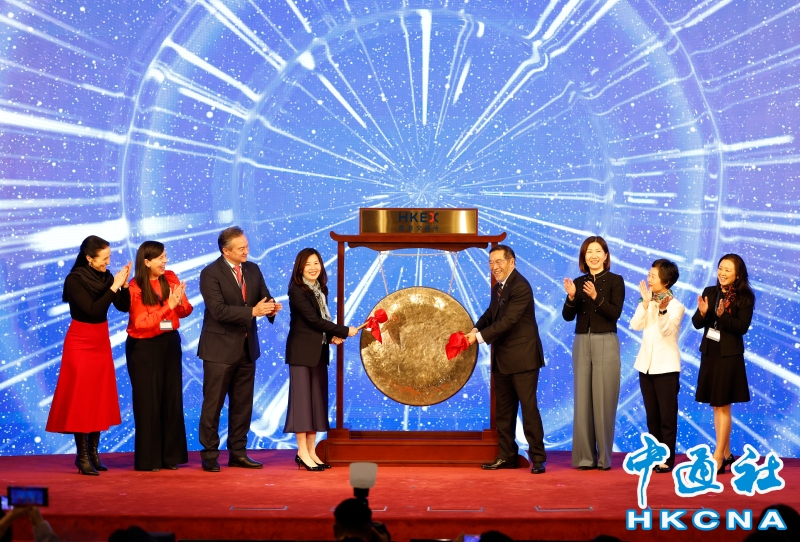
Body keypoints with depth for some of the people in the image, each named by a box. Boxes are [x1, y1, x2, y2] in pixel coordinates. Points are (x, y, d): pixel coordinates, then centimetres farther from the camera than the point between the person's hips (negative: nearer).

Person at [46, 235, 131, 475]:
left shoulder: (105, 276, 2)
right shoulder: (74, 280, -15)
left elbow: (123, 307, -1)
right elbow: (93, 309, -24)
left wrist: (124, 284, -16)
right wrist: (114, 287, -25)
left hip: (101, 343, 7)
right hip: (81, 343, -6)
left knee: (100, 400, 7)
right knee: (80, 400, -4)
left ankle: (93, 453, 14)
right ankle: (82, 457, 0)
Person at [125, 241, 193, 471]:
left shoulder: (170, 278, 0)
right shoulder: (135, 288, -12)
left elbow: (185, 312, 1)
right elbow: (141, 323, -16)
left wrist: (181, 301, -21)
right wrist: (168, 306, -22)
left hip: (170, 343, 5)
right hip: (144, 348, -5)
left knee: (172, 399, 6)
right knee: (148, 402, 0)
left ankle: (170, 456, 14)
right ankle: (148, 459, 8)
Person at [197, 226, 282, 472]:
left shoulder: (253, 270, 8)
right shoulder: (211, 273, -12)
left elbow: (265, 298, 9)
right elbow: (219, 311, -22)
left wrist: (271, 308, -15)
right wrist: (253, 311, -27)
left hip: (247, 347, 6)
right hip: (220, 348, -6)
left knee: (243, 404, 11)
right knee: (213, 405, -1)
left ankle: (238, 453, 19)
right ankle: (209, 455, 6)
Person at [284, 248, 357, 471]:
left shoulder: (321, 289, 11)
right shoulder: (296, 290, -12)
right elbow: (313, 319, -18)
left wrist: (332, 335, -7)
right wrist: (344, 331, -17)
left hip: (319, 351, 8)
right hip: (302, 350, -8)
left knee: (317, 398, 7)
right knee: (302, 396, -5)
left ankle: (311, 450, 11)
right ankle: (302, 452, -3)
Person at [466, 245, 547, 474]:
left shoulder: (520, 287, -16)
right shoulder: (498, 288, 14)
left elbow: (508, 321, -22)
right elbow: (490, 314, 15)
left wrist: (479, 336, -20)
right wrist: (476, 330, -5)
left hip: (523, 357, -10)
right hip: (502, 359, 10)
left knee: (529, 407, -6)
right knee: (503, 409, 13)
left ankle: (538, 458, -1)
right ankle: (507, 456, 20)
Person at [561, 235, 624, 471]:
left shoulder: (615, 281, 0)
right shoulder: (579, 282, 10)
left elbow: (615, 313, -11)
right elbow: (568, 316, 3)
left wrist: (596, 297, -25)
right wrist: (571, 297, -15)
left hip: (606, 343, -4)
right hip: (582, 343, 4)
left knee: (603, 400, -3)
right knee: (582, 399, 3)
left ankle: (604, 457, 4)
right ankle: (584, 456, 7)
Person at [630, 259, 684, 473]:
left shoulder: (676, 306, -6)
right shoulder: (646, 302, 8)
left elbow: (667, 330, -21)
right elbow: (635, 325, -6)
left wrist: (663, 310, -37)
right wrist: (646, 303, -15)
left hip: (666, 366, -5)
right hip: (646, 365, 5)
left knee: (667, 415, -2)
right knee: (652, 415, 9)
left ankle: (667, 459, 2)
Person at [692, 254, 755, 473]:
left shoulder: (745, 298, -8)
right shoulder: (710, 292, 6)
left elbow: (742, 327, -15)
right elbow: (697, 323, 3)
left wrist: (723, 315, -28)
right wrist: (702, 313, -17)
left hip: (729, 356, -5)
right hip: (709, 354, 5)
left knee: (723, 407, -4)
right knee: (717, 407, 10)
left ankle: (718, 458, -2)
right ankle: (726, 454, 19)